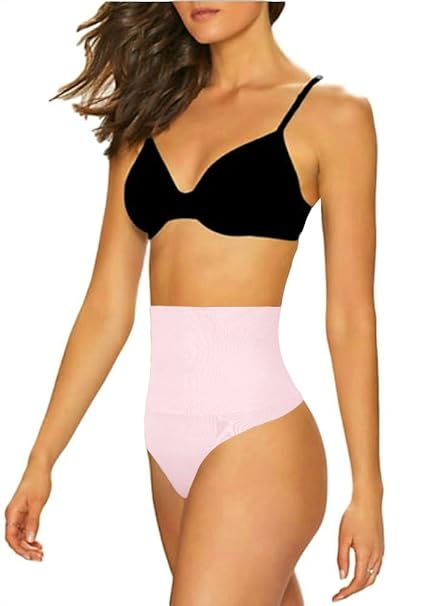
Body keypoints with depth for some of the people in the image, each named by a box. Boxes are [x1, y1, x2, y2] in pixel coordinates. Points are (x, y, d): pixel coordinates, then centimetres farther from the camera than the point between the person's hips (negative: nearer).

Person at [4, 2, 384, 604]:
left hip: (257, 433, -5)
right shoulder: (152, 113, 13)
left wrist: (367, 489, -4)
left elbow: (350, 318, -3)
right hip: (169, 442, 5)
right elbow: (108, 307, 11)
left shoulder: (331, 114, -1)